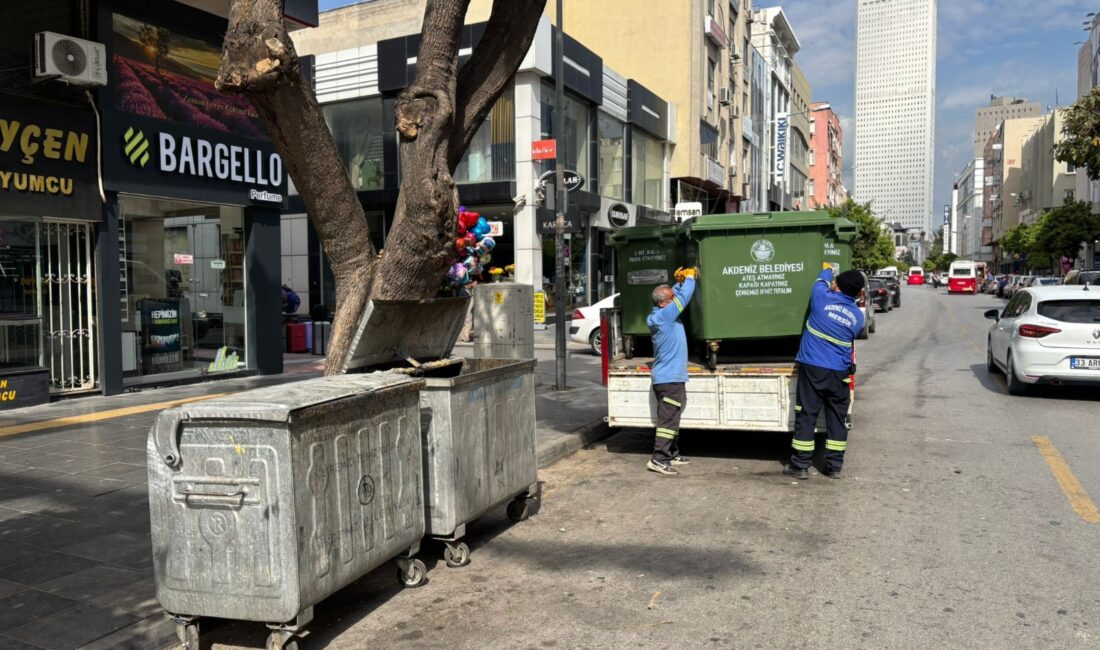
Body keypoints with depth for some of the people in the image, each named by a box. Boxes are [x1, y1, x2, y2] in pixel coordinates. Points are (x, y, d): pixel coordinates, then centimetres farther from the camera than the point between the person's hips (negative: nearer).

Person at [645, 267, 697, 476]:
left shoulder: (660, 315, 10)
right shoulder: (663, 316, -18)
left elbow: (678, 296, 25)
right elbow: (683, 298, -16)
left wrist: (679, 282, 10)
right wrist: (690, 277, 0)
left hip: (668, 376, 10)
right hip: (669, 377, -10)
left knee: (671, 417, 17)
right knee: (668, 418, -9)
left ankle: (672, 454, 26)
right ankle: (658, 459, -9)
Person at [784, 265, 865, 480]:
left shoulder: (823, 299, -7)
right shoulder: (858, 316, 3)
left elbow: (821, 282, 15)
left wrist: (827, 270, 37)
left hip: (812, 368, -3)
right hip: (839, 372, 3)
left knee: (806, 416, 2)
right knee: (837, 418, 12)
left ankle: (800, 466, 5)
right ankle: (834, 466, 18)